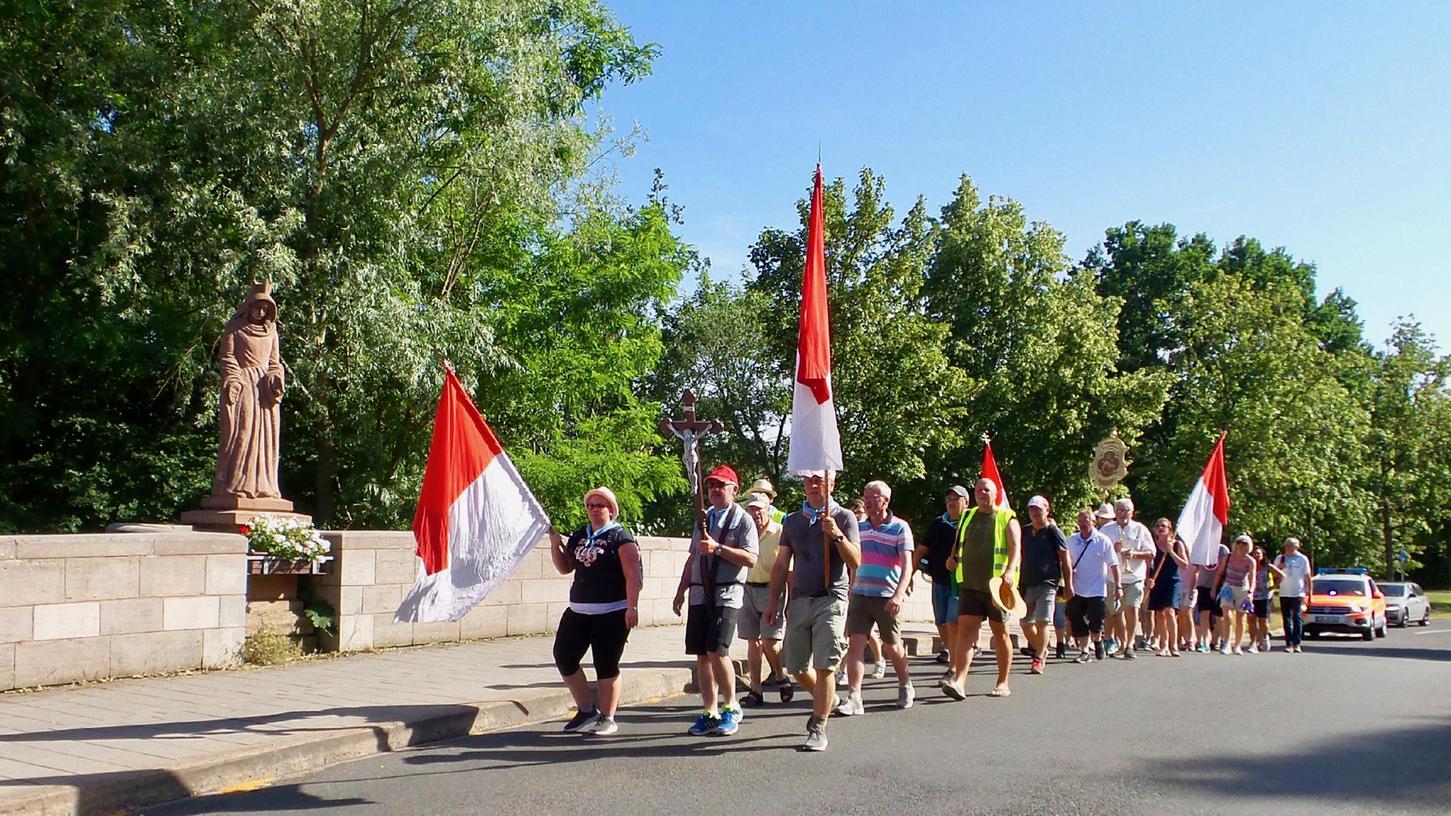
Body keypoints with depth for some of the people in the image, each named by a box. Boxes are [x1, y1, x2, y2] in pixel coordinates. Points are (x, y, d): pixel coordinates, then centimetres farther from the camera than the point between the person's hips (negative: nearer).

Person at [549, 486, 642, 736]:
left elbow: (633, 575, -11)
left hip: (612, 613, -7)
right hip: (578, 610, 7)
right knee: (564, 657, 3)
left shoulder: (620, 537, -5)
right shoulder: (578, 536, 14)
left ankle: (607, 718, 13)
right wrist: (556, 545, 6)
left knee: (606, 666, -1)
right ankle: (586, 710, 18)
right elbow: (565, 568, 22)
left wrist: (632, 607, -20)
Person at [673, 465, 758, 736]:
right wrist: (681, 590, 19)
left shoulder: (743, 520, 0)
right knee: (701, 655, 4)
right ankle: (710, 712, 13)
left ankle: (731, 707, 3)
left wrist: (718, 548, -18)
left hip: (727, 594, -6)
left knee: (717, 651, -15)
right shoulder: (703, 519, 19)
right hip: (700, 594, 6)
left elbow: (750, 559, -12)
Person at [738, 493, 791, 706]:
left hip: (771, 590, -4)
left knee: (769, 641, -9)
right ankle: (755, 690, 12)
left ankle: (780, 677, 17)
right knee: (752, 641, 6)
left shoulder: (779, 533, -4)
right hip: (748, 590, 4)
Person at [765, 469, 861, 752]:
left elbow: (855, 562, -7)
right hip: (799, 600, 5)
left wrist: (837, 536, -22)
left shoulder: (843, 517, 2)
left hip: (830, 600, -5)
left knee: (824, 666, -9)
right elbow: (782, 564, 16)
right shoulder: (792, 521, 15)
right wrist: (773, 600, 10)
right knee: (796, 667, 9)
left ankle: (818, 729, -1)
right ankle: (826, 700, 35)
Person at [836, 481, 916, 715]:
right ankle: (853, 698, -10)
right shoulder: (859, 527, 11)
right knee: (855, 643, -8)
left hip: (887, 598, -4)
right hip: (859, 596, 4)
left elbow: (907, 565, -12)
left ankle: (906, 687, 34)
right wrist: (850, 592, 17)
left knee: (892, 646, 10)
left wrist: (899, 595, -25)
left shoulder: (899, 528, -5)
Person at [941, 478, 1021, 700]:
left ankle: (1003, 683, 20)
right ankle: (959, 681, -17)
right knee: (965, 630, -9)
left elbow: (1015, 547, -11)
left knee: (1001, 633, 8)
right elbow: (958, 543, 28)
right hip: (970, 584, 3)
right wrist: (953, 558, 8)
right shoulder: (967, 518, 14)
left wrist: (1010, 570, -28)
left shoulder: (1007, 519, 0)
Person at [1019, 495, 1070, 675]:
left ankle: (1038, 660, -7)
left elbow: (1065, 559, -3)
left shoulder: (1053, 531, -3)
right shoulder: (1025, 532, 12)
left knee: (1042, 621, -12)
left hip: (1047, 584, -6)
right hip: (1027, 584, 6)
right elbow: (1019, 557, 19)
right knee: (1026, 623, 7)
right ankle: (1042, 651, 28)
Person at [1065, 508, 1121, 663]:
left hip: (1097, 590, -3)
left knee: (1095, 624, -4)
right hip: (1077, 590, 3)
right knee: (1077, 623, 2)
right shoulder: (1072, 540, 3)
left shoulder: (1103, 540, -6)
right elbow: (1068, 564, 9)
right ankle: (1084, 651, 15)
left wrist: (1117, 586, -9)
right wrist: (1067, 585, 3)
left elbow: (1113, 565, -5)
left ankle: (1098, 641, 27)